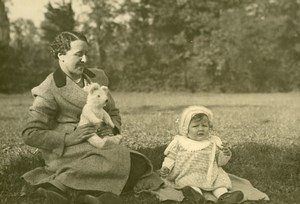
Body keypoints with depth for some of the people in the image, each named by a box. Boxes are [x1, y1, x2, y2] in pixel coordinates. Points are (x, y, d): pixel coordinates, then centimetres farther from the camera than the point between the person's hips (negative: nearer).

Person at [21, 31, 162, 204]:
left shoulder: (97, 77, 13)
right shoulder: (49, 90, -5)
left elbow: (113, 112, 24)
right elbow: (30, 134, -10)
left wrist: (112, 128, -1)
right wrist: (70, 138, -21)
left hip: (99, 145, 7)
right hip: (67, 151, -7)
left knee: (138, 165, -18)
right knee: (120, 161, -30)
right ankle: (63, 189, -22)